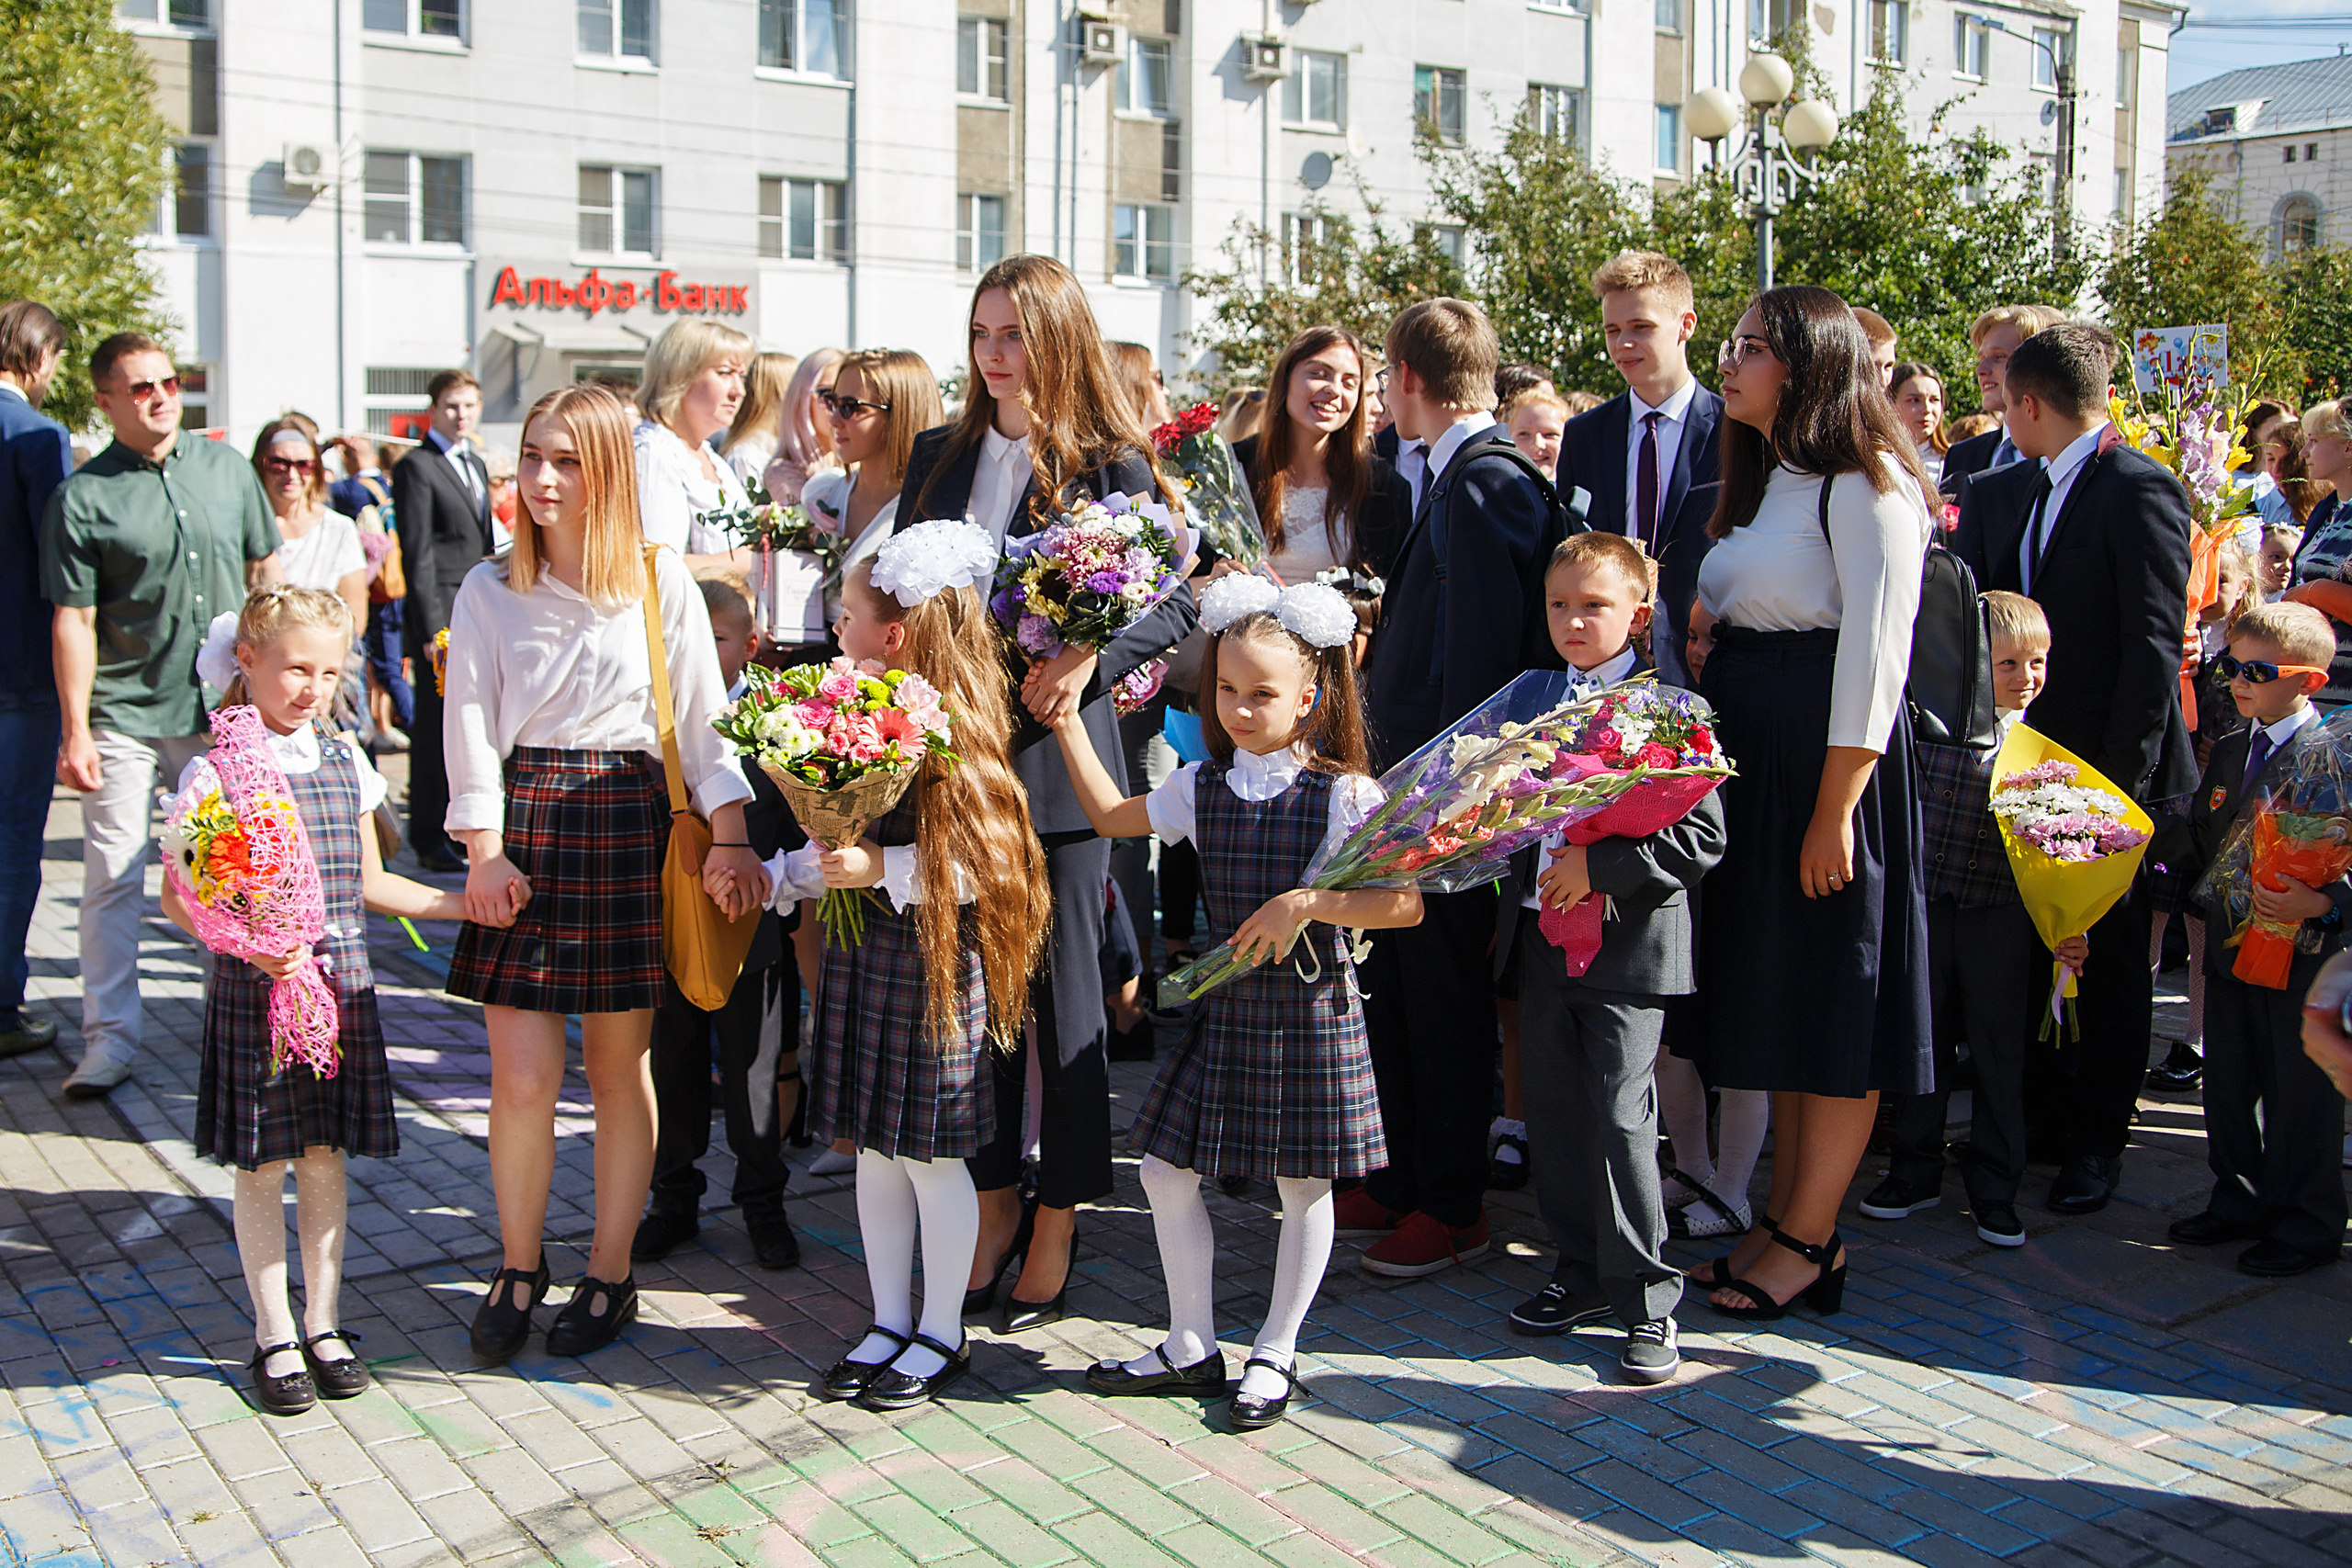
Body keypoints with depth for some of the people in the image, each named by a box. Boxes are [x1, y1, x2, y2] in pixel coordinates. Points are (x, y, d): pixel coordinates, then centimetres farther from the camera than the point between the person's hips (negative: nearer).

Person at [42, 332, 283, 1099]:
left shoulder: (226, 467, 6)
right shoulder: (81, 498, -5)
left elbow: (265, 569, 15)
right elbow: (73, 621, -6)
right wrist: (75, 731, -10)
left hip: (222, 709, 3)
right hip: (123, 715, -3)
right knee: (113, 876, -2)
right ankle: (109, 1037, 7)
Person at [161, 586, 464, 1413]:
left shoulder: (345, 763, 8)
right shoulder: (217, 772, -8)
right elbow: (179, 896, -9)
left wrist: (467, 905, 12)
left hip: (341, 982, 4)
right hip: (255, 989, -4)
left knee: (324, 1156, 11)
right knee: (261, 1166, 5)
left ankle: (323, 1325, 23)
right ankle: (274, 1338, 18)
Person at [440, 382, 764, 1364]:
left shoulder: (661, 583, 4)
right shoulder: (488, 590, 7)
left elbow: (704, 718, 3)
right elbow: (472, 728, 3)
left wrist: (729, 837, -6)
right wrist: (484, 850, -6)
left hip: (629, 822, -1)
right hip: (523, 825, 1)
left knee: (619, 1067, 6)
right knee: (521, 1077, -3)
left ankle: (610, 1275, 20)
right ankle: (518, 1265, 19)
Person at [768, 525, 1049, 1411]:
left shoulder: (952, 734, -16)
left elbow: (976, 865, -21)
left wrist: (882, 868, -25)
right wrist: (779, 875, 9)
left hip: (932, 964, -8)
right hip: (863, 955, 8)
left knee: (930, 1155, 4)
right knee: (874, 1150, 14)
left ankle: (941, 1337, 20)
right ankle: (888, 1324, 28)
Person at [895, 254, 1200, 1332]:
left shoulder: (1113, 467, -3)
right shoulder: (938, 457, 10)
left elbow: (1179, 602, -3)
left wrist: (1088, 657, -19)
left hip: (1057, 756, -4)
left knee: (1062, 990, 4)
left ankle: (1056, 1226, 16)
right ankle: (990, 1204, 24)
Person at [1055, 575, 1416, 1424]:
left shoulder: (1346, 794, -11)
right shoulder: (1202, 786, 4)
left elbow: (1405, 902, -15)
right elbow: (1112, 815, 16)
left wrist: (1307, 903, -24)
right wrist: (1068, 721, 13)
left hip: (1310, 1011, -5)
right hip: (1224, 1007, 5)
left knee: (1303, 1187, 6)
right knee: (1167, 1168, 7)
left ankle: (1275, 1353, 25)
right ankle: (1191, 1347, 23)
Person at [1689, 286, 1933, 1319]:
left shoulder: (1865, 484, -12)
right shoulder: (1764, 480, 15)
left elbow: (1875, 656, -18)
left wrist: (1834, 813, -20)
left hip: (1827, 757, -9)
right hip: (1747, 752, 9)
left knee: (1834, 995, 1)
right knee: (1772, 989, 14)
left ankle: (1810, 1239, 11)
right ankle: (1784, 1214, 25)